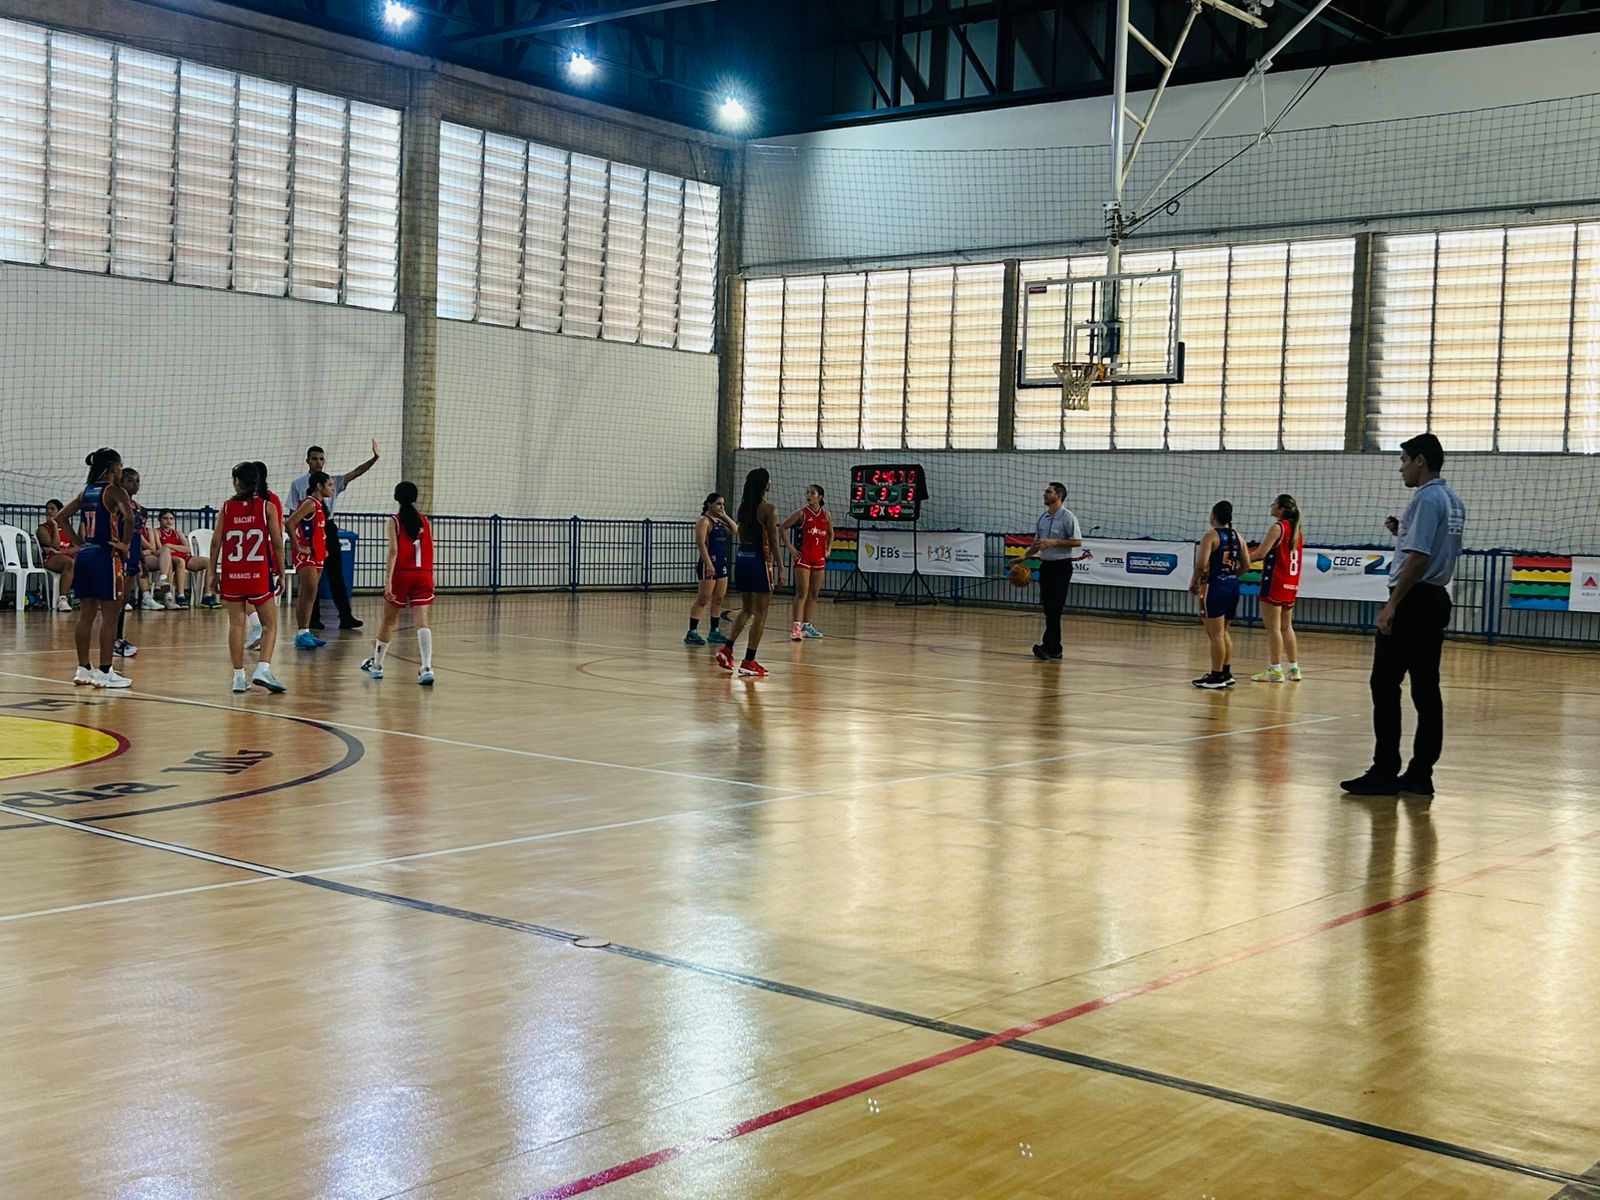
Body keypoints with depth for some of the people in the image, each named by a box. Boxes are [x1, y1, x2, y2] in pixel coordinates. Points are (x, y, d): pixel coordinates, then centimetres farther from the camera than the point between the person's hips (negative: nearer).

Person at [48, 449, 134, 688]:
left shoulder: (86, 491, 12)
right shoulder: (114, 491, -10)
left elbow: (59, 518, 16)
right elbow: (129, 518, -28)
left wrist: (79, 543, 14)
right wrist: (126, 544, -14)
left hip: (85, 555, 8)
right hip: (106, 557, -8)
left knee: (86, 615, 11)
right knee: (110, 617, -2)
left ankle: (83, 669, 16)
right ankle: (104, 672, -2)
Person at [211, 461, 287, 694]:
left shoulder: (227, 506, 3)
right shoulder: (267, 507, -1)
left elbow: (216, 542, 1)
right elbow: (277, 543, -3)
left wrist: (213, 571, 9)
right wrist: (281, 574, 5)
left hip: (232, 573, 2)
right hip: (259, 572, -2)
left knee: (236, 623, 7)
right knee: (270, 624, 6)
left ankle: (239, 676, 7)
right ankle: (263, 669, -12)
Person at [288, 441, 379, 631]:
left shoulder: (331, 481, 7)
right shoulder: (298, 485, 1)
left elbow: (355, 473, -5)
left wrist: (374, 458, -18)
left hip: (328, 529, 2)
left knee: (336, 574, 1)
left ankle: (345, 617, 1)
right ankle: (313, 618, 13)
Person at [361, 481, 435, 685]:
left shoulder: (395, 521, -2)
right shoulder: (425, 522, 9)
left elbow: (393, 551, -12)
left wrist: (388, 580, -16)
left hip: (401, 574, -2)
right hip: (424, 575, 2)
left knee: (388, 620, 14)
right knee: (422, 622, -5)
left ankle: (376, 664, 30)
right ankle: (427, 668, -21)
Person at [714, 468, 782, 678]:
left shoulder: (744, 506, 8)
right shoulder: (769, 508, -12)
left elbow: (742, 536, 11)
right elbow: (773, 542, -13)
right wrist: (780, 568, -9)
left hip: (741, 557, 7)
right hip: (759, 560, -7)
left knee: (746, 610, 19)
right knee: (760, 614, 1)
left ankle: (727, 648, 6)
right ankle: (749, 661, 0)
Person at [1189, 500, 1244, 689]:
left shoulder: (1211, 535, -11)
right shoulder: (1237, 537, 8)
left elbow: (1202, 564, -20)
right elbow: (1244, 565, 11)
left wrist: (1193, 583, -5)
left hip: (1214, 587, -7)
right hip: (1232, 586, 7)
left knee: (1215, 634, -3)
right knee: (1223, 632, 19)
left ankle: (1216, 676, 0)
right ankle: (1226, 672, 24)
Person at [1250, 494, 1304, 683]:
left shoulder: (1278, 527, -12)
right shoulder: (1297, 529, 11)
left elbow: (1260, 553, -18)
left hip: (1275, 583, -8)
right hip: (1291, 584, 8)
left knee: (1273, 628, -4)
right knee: (1286, 627, 15)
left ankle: (1275, 670, -4)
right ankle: (1293, 669, 18)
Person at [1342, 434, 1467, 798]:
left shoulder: (1426, 499, -14)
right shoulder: (1453, 501, 15)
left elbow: (1418, 557, -20)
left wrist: (1392, 605, -20)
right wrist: (1402, 532, 13)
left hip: (1412, 601, -9)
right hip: (1437, 600, 9)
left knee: (1385, 686, -5)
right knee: (1426, 689, 8)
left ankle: (1384, 772, -5)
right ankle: (1421, 774, 10)